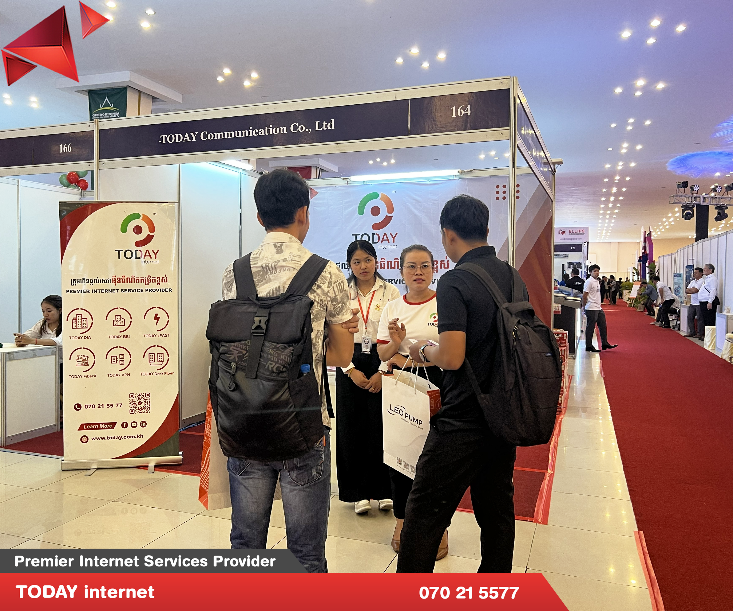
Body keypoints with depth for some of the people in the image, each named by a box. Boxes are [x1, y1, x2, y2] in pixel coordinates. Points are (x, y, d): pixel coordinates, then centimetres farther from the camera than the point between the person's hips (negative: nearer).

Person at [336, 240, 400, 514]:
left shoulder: (390, 292, 3)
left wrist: (383, 372, -9)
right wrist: (351, 370, -6)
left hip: (382, 363, -1)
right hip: (350, 366, 1)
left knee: (381, 427, -2)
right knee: (352, 428, 2)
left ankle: (385, 490, 11)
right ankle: (359, 492, 13)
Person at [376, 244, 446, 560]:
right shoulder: (392, 308, 9)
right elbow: (383, 354, 9)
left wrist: (409, 360, -13)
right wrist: (395, 342, -14)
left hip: (436, 386, -3)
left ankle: (439, 528, 19)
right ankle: (402, 519, 28)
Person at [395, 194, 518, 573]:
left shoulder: (455, 281, -17)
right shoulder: (513, 276, 6)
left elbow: (452, 357, -25)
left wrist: (424, 351, -3)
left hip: (462, 424, -8)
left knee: (424, 516, 5)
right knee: (497, 511, 18)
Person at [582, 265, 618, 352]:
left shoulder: (597, 281, 16)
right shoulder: (589, 281, -12)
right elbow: (584, 295, -15)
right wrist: (584, 306, -15)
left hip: (598, 308, 9)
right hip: (591, 308, -9)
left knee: (603, 325, 13)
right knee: (590, 327, -3)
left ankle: (604, 343, 22)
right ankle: (589, 346, 3)